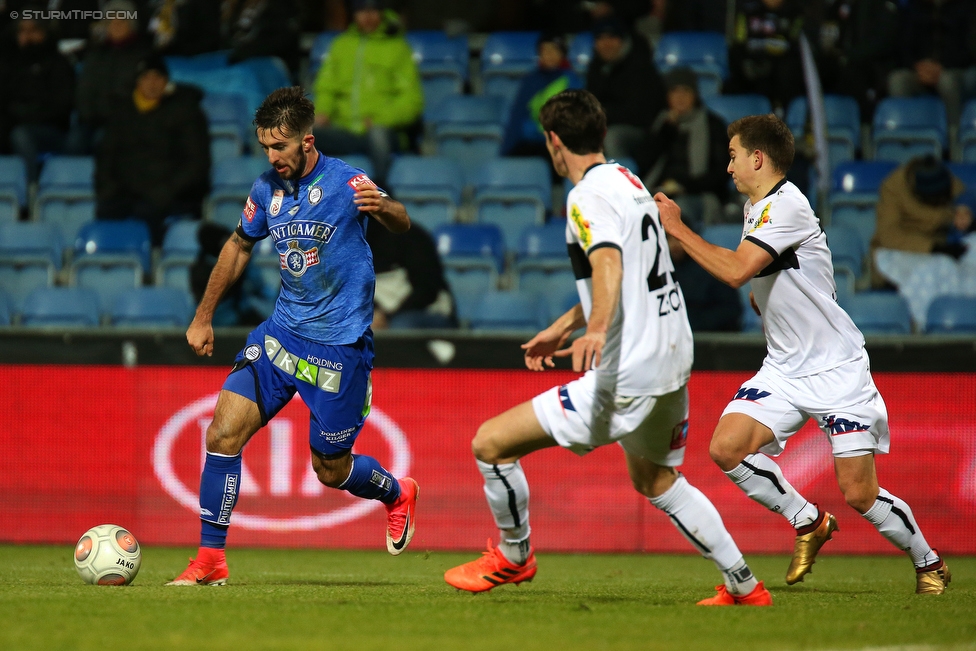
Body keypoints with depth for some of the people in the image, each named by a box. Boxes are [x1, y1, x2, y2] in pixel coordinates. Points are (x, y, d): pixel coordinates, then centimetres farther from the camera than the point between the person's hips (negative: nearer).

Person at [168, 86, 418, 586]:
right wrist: (203, 317, 21)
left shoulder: (344, 182, -13)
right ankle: (210, 559, -5)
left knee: (331, 470, 6)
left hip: (340, 345, -5)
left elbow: (401, 225, -20)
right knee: (224, 432, -13)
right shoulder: (267, 189, 3)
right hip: (282, 333, 5)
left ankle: (397, 494, 39)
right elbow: (240, 245, 19)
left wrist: (383, 207, -45)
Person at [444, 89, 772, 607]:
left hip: (625, 378, -10)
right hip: (673, 359, 10)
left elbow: (608, 263, -33)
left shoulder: (589, 197, -13)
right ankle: (744, 586, 31)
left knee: (491, 443, -4)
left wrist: (597, 328, -50)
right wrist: (564, 326, 36)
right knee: (655, 481, 30)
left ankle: (512, 555, 15)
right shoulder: (626, 179, 15)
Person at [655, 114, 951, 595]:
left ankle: (928, 562, 16)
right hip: (784, 371, 8)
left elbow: (736, 271, -28)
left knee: (859, 494, -9)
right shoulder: (756, 208, 12)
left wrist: (677, 228, -20)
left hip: (837, 371, -8)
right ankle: (809, 523, 5)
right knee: (726, 447, -13)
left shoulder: (785, 206, -18)